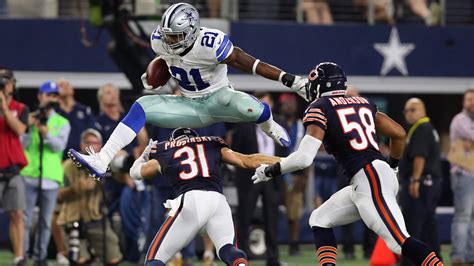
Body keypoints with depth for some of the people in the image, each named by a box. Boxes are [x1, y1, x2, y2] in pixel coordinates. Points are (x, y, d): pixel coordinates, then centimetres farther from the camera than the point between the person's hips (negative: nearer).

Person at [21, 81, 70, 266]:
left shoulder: (62, 123, 9)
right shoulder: (29, 118, 9)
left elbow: (60, 146, -6)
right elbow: (22, 144, 2)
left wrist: (46, 133, -22)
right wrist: (29, 128, -12)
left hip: (50, 177, 1)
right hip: (28, 175, -1)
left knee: (46, 221, 3)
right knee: (25, 219, -4)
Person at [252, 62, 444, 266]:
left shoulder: (320, 108, -2)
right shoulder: (364, 104, 19)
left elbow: (304, 158, -10)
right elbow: (399, 134, 21)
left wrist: (270, 171, 5)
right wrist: (391, 164, 38)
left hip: (369, 179, -8)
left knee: (401, 242, -15)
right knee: (320, 220, 18)